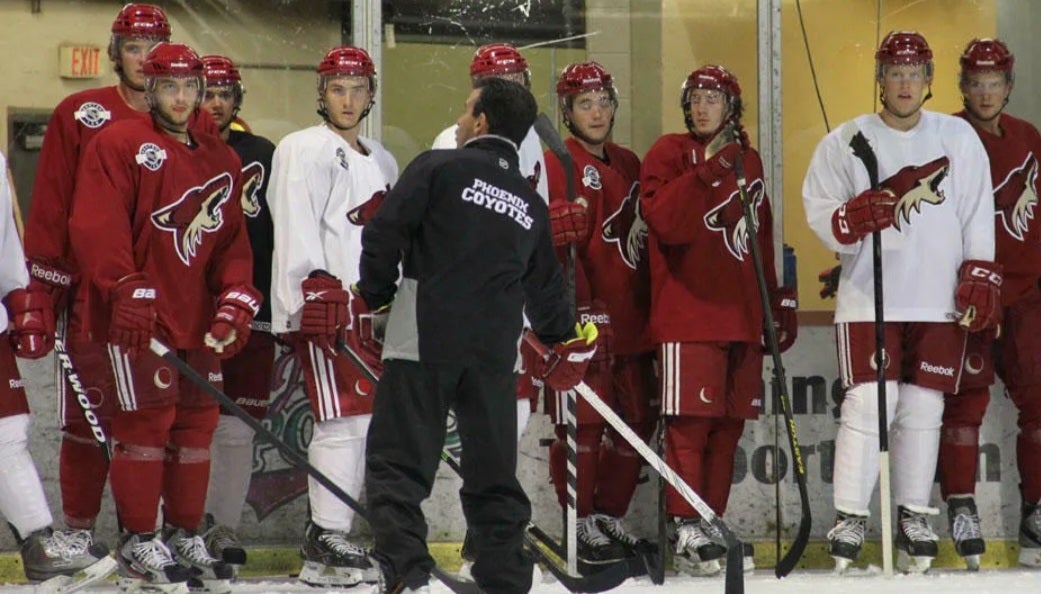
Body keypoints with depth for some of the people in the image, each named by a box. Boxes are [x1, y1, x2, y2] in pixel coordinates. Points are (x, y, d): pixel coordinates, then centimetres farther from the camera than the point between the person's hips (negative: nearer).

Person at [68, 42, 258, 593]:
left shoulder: (222, 160, 16)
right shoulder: (118, 144, -4)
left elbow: (232, 238, 14)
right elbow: (97, 226, -12)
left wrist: (236, 300, 0)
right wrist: (126, 289, -21)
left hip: (198, 320, 6)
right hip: (137, 314, -6)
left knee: (197, 421, 8)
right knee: (147, 418, -6)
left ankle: (183, 535, 20)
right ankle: (137, 542, 3)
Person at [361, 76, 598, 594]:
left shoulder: (438, 167, 0)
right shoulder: (532, 205, 16)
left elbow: (384, 234, -6)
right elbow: (544, 288, 23)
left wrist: (373, 296, 10)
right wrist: (569, 340, 40)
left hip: (424, 342, -5)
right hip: (494, 354, 5)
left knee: (398, 463, -4)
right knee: (493, 473, 13)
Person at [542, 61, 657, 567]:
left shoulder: (628, 164, 19)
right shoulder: (556, 163, -3)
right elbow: (546, 230, -13)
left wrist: (648, 305, 18)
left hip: (629, 316, 7)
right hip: (581, 313, -7)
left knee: (637, 416, 8)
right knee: (582, 418, -7)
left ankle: (609, 515, 20)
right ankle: (581, 524, 1)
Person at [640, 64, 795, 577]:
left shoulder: (748, 161, 19)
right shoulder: (669, 154, 0)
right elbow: (665, 222, -16)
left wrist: (780, 303, 21)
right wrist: (708, 172, -23)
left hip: (742, 314, 6)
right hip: (686, 312, -6)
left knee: (729, 423, 6)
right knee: (690, 420, -11)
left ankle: (711, 522, 13)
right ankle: (687, 529, -10)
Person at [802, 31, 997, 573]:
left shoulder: (959, 138, 7)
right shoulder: (846, 142, 2)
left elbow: (978, 216, 9)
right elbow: (821, 217, -2)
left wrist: (979, 277, 2)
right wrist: (858, 215, -21)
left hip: (939, 303, 2)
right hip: (868, 299, -2)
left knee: (923, 408, 5)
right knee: (868, 403, -10)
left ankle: (915, 518, 15)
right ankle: (850, 519, -2)